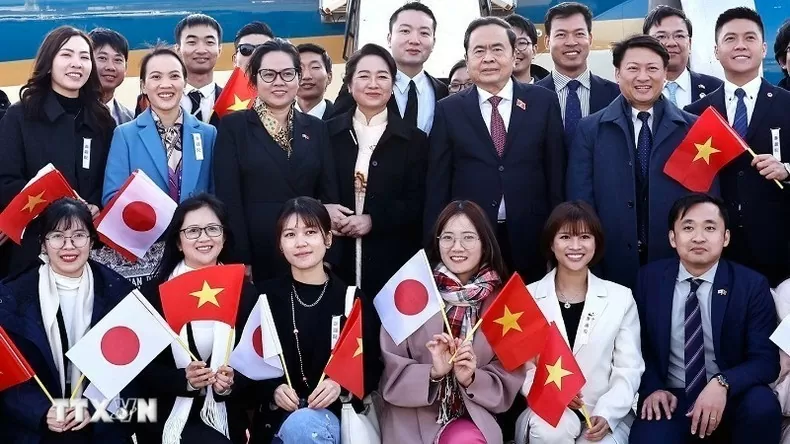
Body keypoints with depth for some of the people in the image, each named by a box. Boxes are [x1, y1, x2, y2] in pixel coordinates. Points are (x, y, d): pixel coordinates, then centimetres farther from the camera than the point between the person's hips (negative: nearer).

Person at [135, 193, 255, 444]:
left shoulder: (245, 292, 6)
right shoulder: (153, 292, 1)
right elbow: (141, 368, -2)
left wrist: (231, 383, -17)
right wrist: (184, 379, -20)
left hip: (227, 419, 2)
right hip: (169, 418, -2)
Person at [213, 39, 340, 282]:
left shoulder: (316, 128, 11)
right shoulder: (233, 126, 1)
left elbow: (329, 196, 8)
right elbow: (228, 198, -5)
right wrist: (240, 260, -12)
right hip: (257, 255, -3)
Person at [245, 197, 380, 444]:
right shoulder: (265, 296, 5)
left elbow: (372, 369, 4)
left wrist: (340, 386, -15)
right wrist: (273, 390, -12)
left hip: (336, 412, 0)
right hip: (278, 417, 1)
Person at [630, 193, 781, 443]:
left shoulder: (752, 285, -4)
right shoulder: (650, 279, 2)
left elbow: (766, 359, -9)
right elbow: (639, 344, 11)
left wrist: (722, 384, -28)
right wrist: (652, 388, -8)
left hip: (730, 398, 1)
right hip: (671, 398, 0)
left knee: (762, 404, -32)